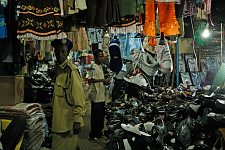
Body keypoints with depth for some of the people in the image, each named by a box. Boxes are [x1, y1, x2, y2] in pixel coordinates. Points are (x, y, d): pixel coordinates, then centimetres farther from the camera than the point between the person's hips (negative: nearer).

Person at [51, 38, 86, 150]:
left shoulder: (71, 70, -17)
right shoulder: (57, 68, 9)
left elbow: (79, 97, -19)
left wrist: (77, 121, -21)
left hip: (68, 119, -8)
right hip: (59, 118, 8)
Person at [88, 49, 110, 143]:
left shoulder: (100, 66, 15)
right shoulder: (93, 67, -15)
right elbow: (90, 80, -28)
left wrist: (105, 82, 8)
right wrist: (102, 80, -28)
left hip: (102, 96, 9)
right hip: (96, 97, -9)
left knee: (101, 116, 18)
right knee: (95, 117, 0)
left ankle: (99, 132, 32)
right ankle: (92, 135, 11)